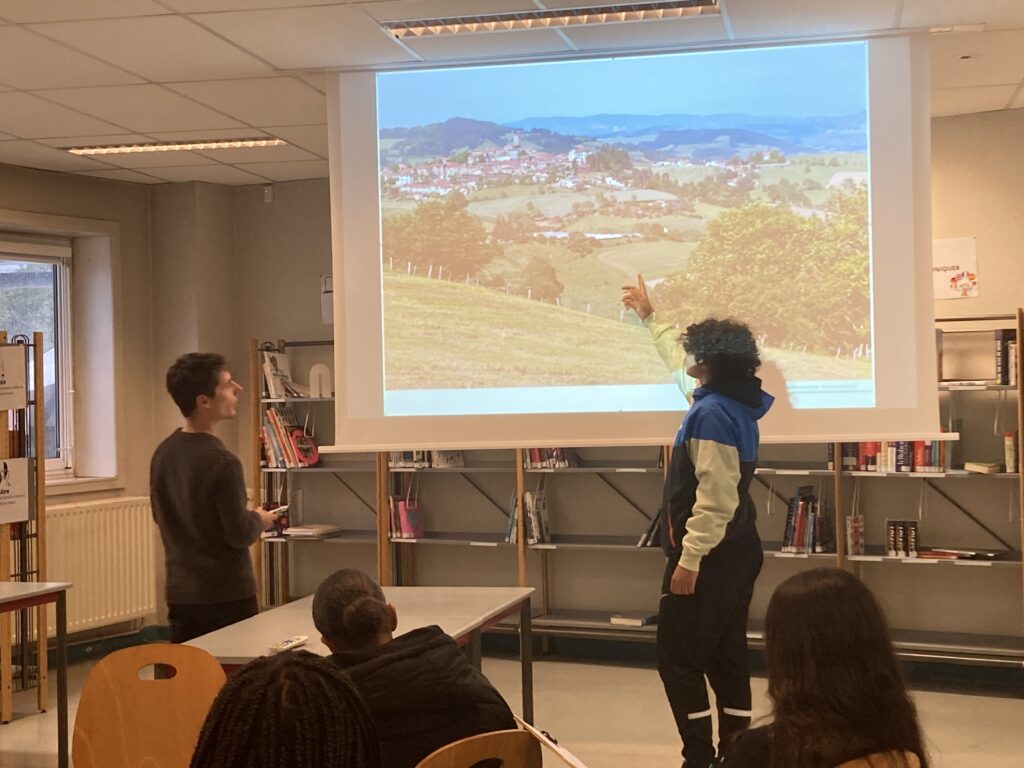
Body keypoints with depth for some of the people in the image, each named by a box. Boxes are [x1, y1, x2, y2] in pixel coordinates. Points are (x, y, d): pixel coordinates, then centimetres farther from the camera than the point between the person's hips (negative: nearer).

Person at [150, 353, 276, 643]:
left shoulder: (163, 453, 3)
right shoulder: (222, 463, -21)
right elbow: (240, 534, -18)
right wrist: (260, 520, 2)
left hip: (180, 594, 7)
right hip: (226, 596, -7)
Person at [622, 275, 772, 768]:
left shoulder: (712, 415, -21)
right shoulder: (732, 400, 8)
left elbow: (716, 498, -25)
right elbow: (679, 361, 27)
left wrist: (689, 559, -22)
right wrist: (650, 316, 36)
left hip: (709, 557, -10)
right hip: (737, 552, 10)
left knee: (678, 659, -1)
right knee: (727, 657, 13)